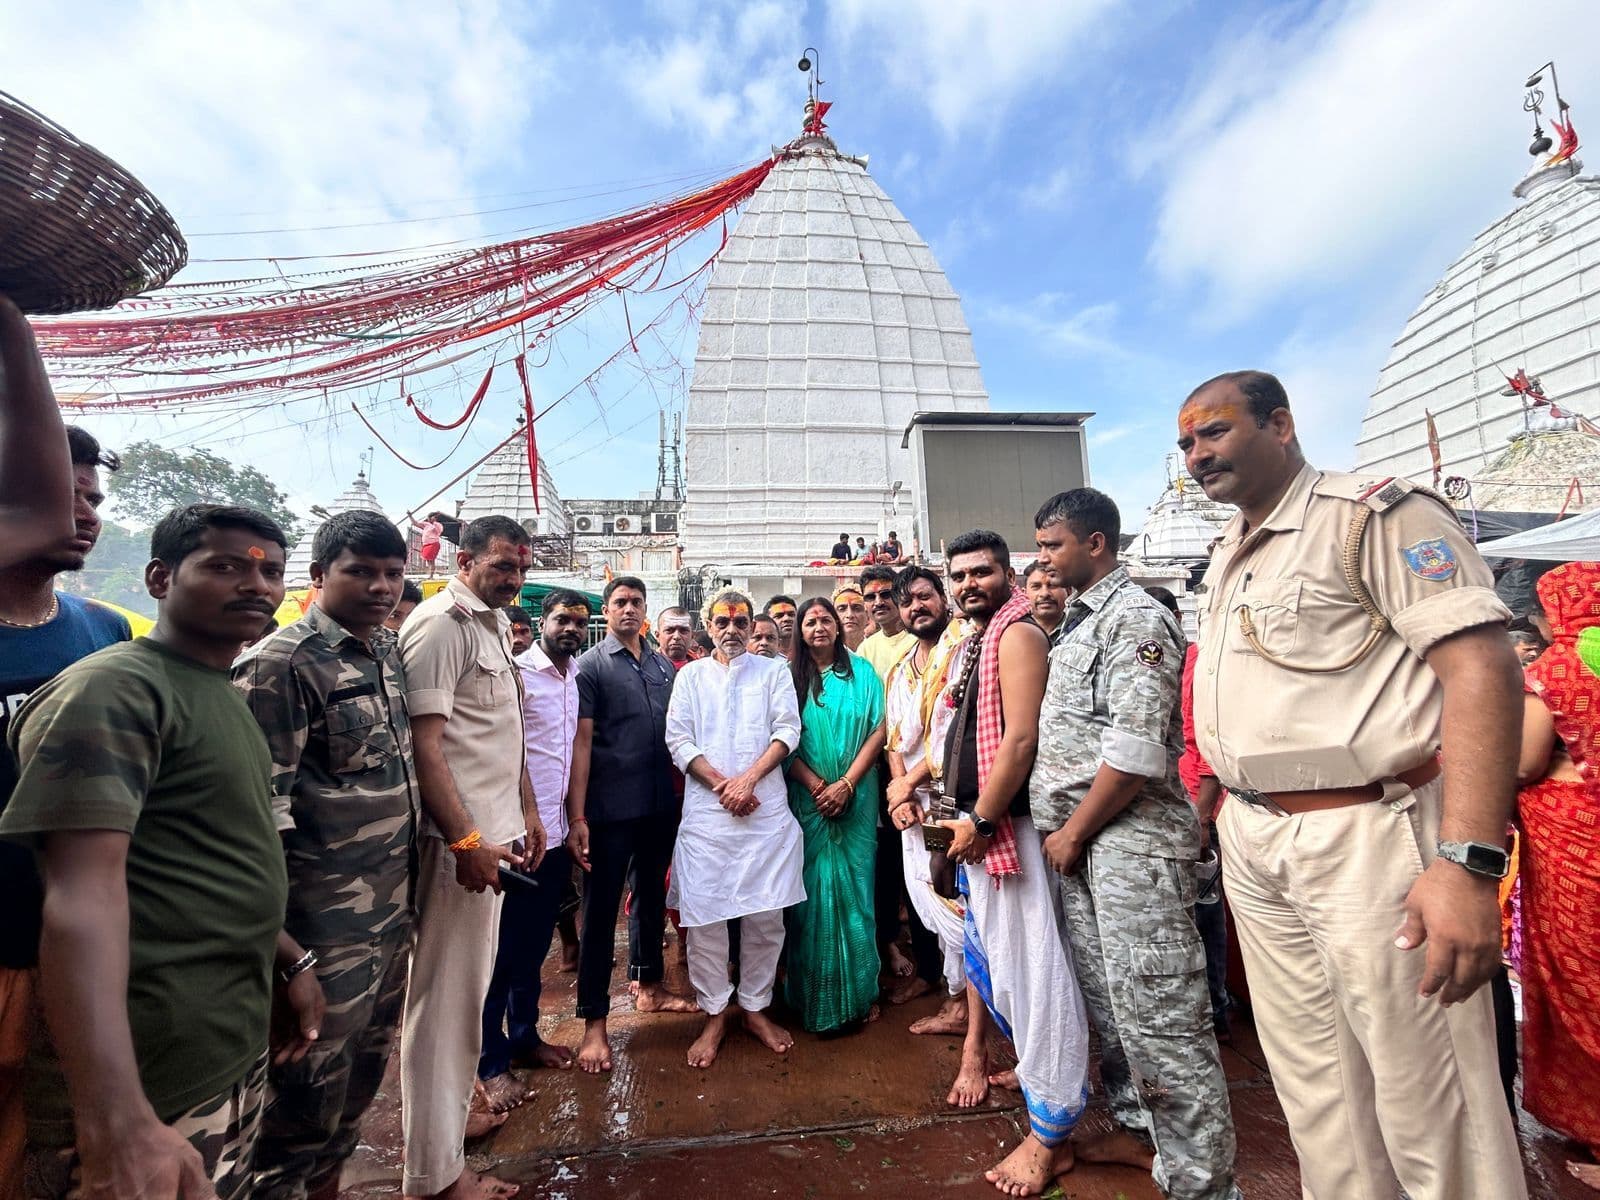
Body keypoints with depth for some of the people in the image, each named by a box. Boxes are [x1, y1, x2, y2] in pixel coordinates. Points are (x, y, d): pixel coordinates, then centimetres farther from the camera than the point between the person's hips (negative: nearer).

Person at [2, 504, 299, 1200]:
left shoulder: (226, 697, 10)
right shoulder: (115, 689, -18)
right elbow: (83, 895, -28)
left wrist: (286, 965, 18)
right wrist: (118, 1127, -34)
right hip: (151, 1085, -8)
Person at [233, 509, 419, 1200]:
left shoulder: (389, 652, 7)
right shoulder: (280, 664, -15)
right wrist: (277, 940, -18)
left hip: (391, 913, 7)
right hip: (323, 929, -7)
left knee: (361, 1080, 23)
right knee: (302, 1103, 11)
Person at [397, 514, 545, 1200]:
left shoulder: (494, 625, 14)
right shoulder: (441, 623, -14)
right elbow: (424, 743, -20)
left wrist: (527, 811, 18)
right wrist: (466, 841, -21)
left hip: (492, 831, 9)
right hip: (460, 838, -9)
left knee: (470, 984, 22)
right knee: (446, 995, 4)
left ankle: (460, 1096, 40)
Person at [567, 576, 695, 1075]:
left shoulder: (663, 665, 9)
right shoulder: (589, 666, -5)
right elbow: (581, 742, -10)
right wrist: (577, 817, -14)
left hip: (661, 806, 5)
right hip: (610, 810, -5)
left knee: (652, 898, 19)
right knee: (600, 911, 5)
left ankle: (649, 987, 38)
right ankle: (594, 1023, 19)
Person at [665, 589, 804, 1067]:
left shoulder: (774, 671, 9)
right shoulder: (691, 675, 10)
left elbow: (787, 731, 0)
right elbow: (678, 739, 2)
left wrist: (748, 779, -12)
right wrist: (722, 784, -9)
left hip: (766, 810, 0)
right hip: (705, 812, 1)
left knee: (765, 913, 6)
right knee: (704, 914, 3)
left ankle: (755, 1007, 25)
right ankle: (715, 1014, 22)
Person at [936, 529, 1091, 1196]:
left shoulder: (1018, 635, -12)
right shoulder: (977, 641, 16)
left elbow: (1022, 737, -21)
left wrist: (981, 821, -17)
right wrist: (964, 817, 17)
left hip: (1007, 824, -10)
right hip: (978, 823, 10)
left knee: (1031, 971, 0)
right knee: (991, 954, 21)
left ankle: (1052, 1138, 15)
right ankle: (1036, 1074, 42)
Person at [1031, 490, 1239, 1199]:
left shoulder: (1136, 618, -12)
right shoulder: (1075, 622, 15)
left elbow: (1134, 752, -20)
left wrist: (1072, 833, -12)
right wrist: (1061, 832, 12)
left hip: (1130, 838, -9)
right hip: (1074, 839, 9)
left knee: (1157, 1014, 1)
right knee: (1105, 1000, 19)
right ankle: (1138, 1130, 37)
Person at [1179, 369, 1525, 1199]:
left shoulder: (1374, 514, -8)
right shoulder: (1224, 559, 14)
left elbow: (1482, 666, -18)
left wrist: (1471, 861, -26)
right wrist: (1216, 813, 14)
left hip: (1364, 839, -7)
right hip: (1251, 845, 7)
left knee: (1427, 1109, 6)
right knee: (1311, 1090, 19)